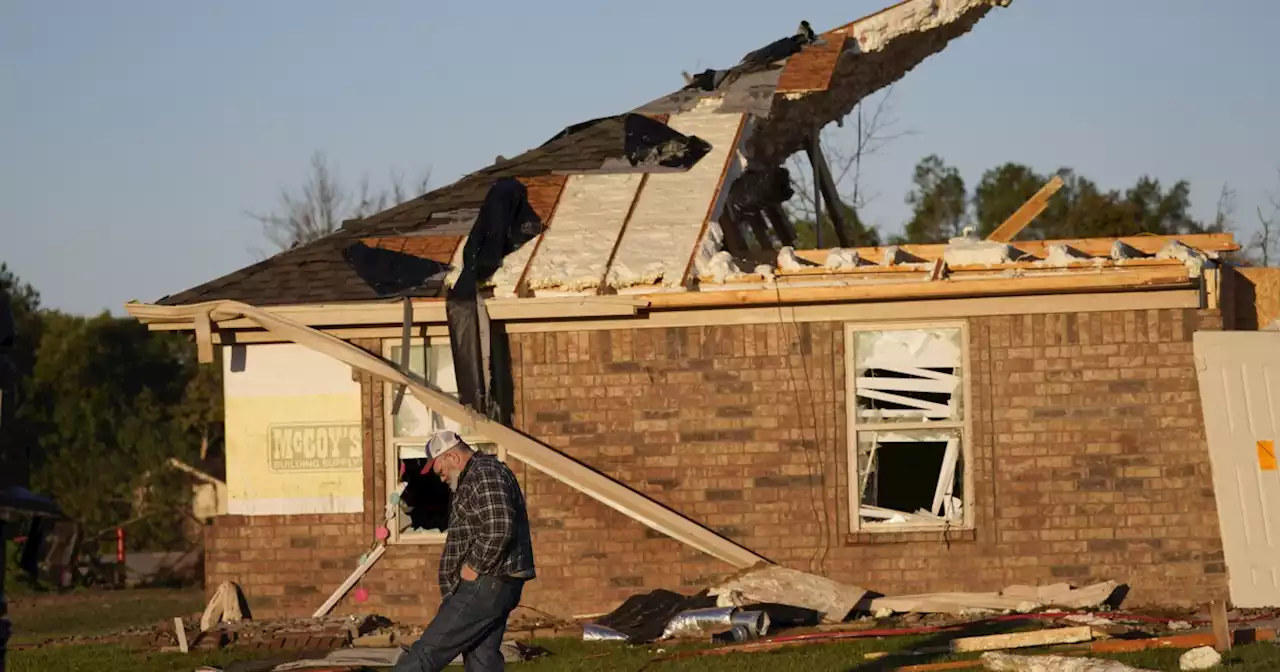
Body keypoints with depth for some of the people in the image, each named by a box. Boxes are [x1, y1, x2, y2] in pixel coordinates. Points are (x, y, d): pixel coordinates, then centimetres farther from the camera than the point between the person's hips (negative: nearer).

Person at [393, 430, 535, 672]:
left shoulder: (485, 474, -13)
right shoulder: (474, 478, 22)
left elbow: (499, 529, -26)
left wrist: (473, 568, -17)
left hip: (485, 586, -11)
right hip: (490, 586, 11)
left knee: (430, 650, -10)